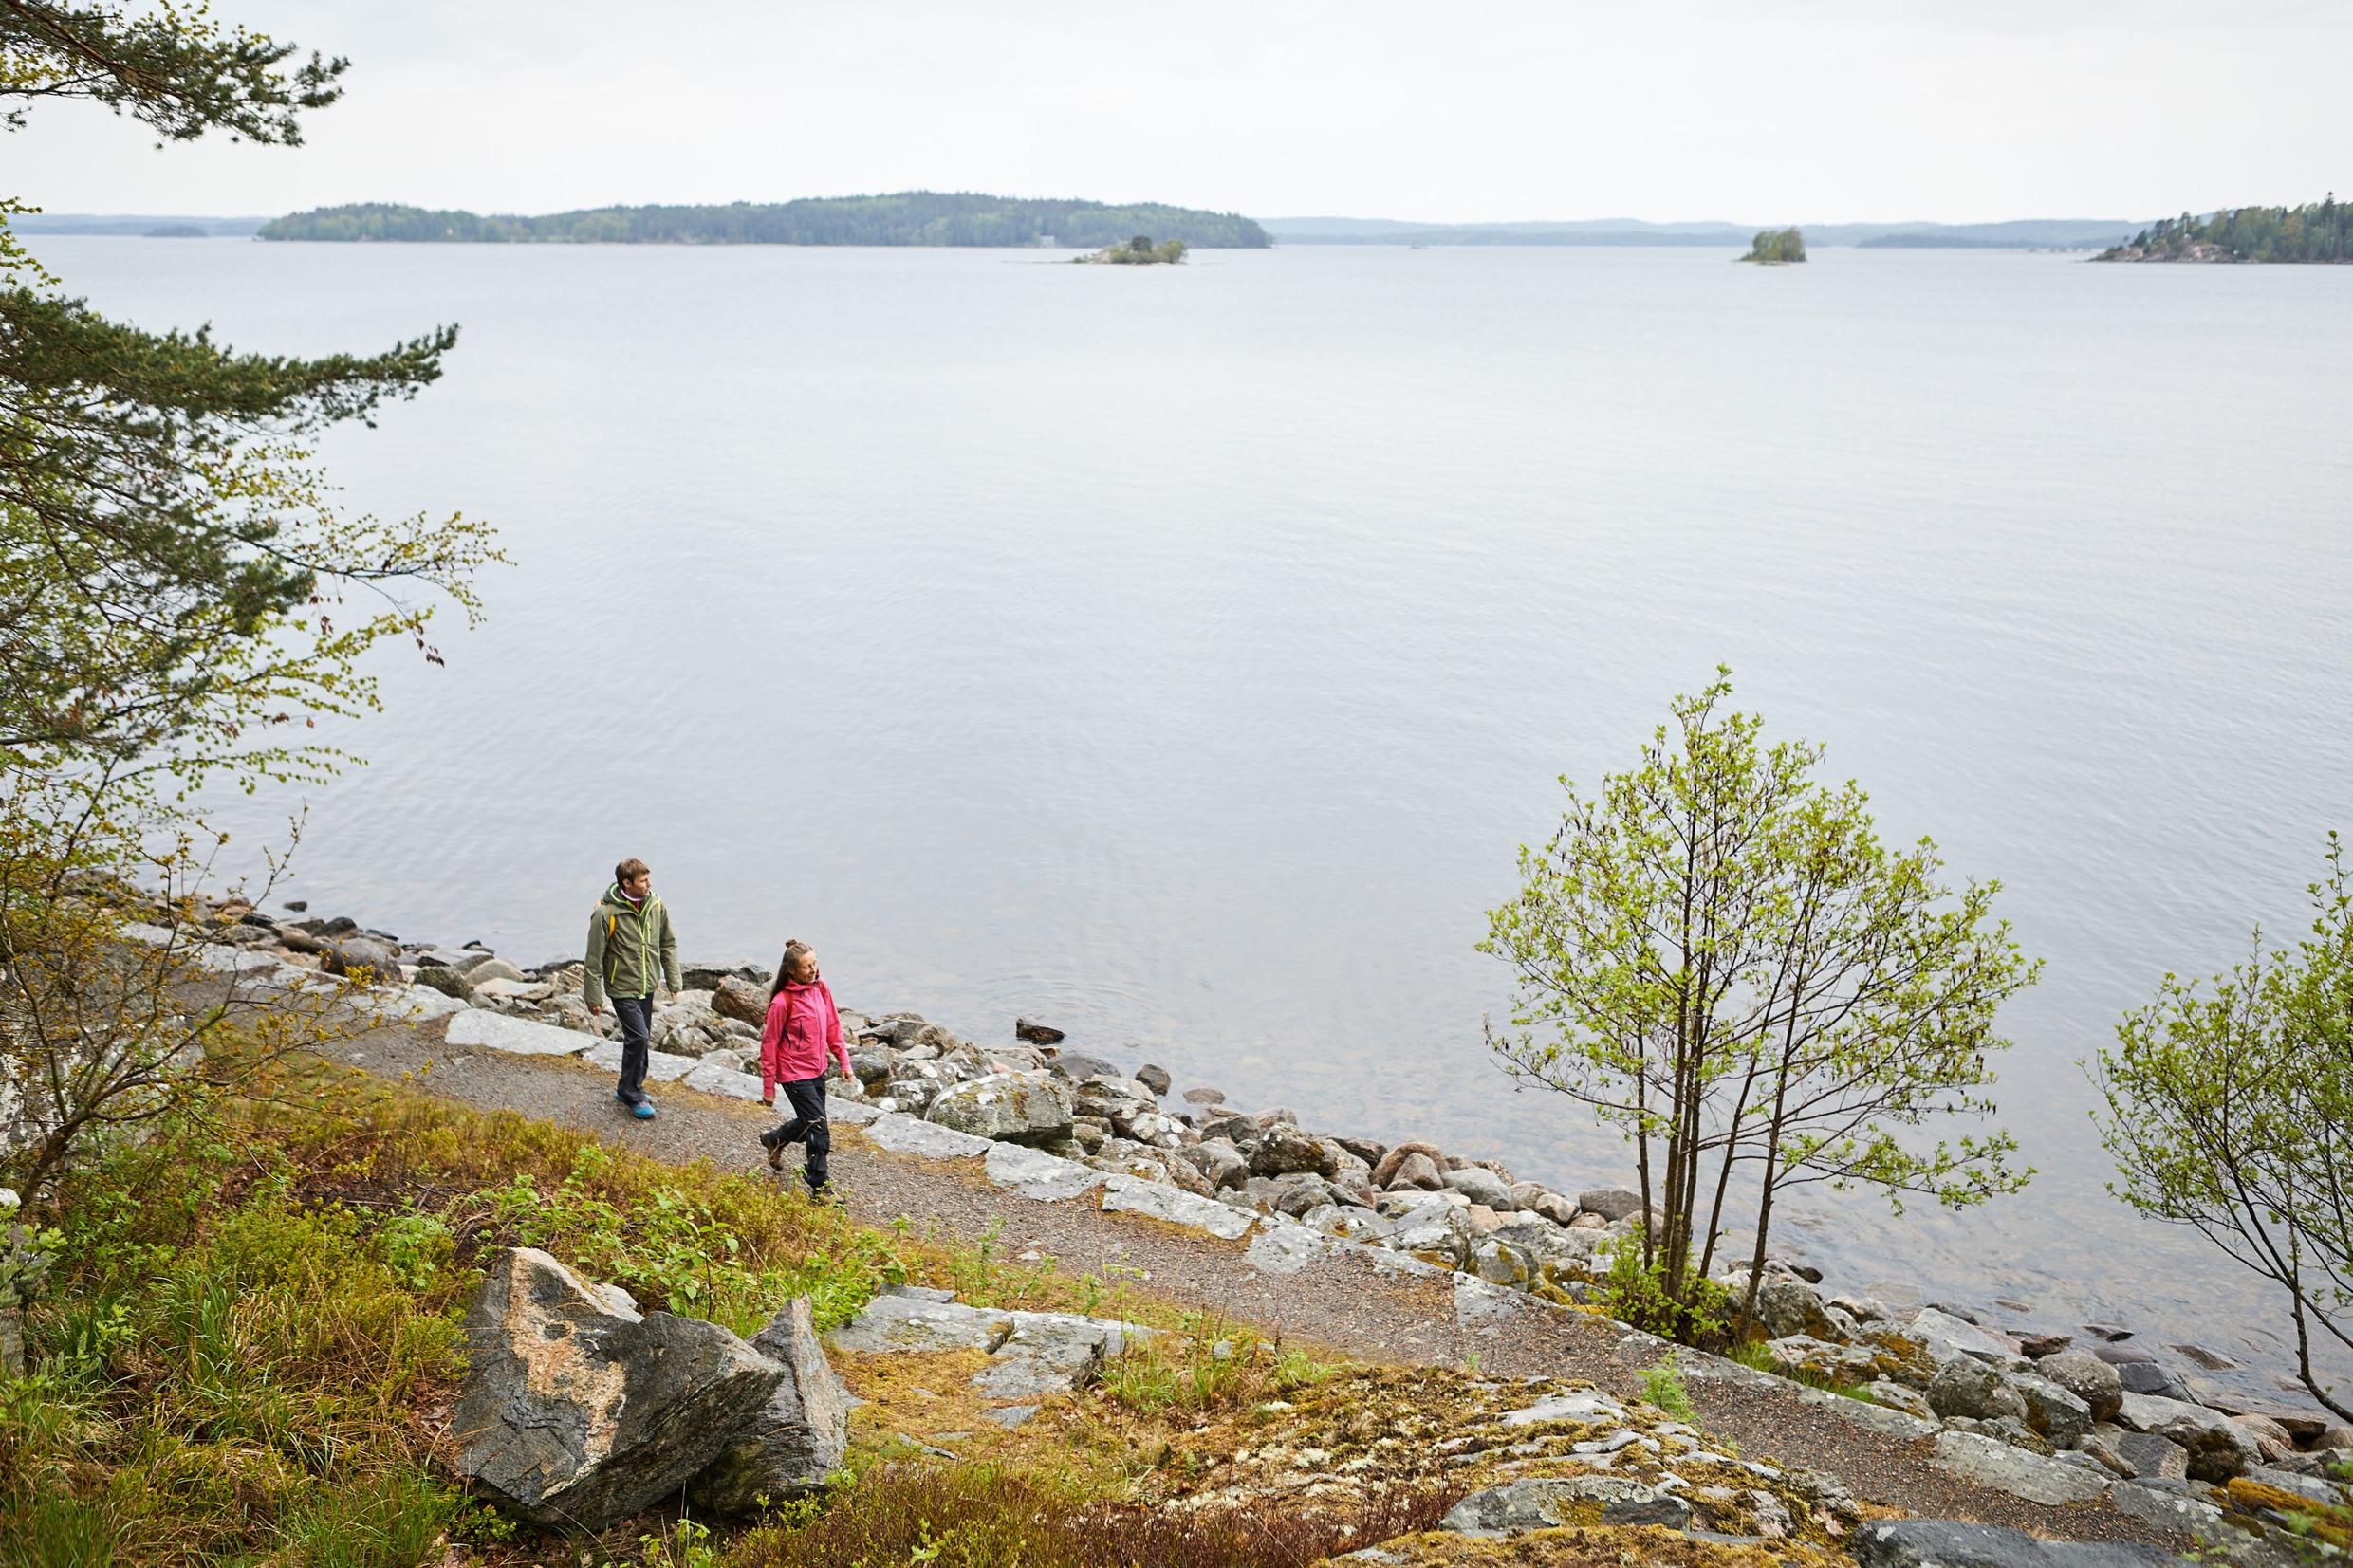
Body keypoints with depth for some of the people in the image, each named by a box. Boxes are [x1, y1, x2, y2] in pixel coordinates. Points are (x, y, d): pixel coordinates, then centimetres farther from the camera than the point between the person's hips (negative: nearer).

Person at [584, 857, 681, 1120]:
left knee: (641, 1039, 15)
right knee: (638, 1037, -13)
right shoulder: (606, 913, -19)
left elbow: (668, 944, 11)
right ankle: (633, 1095, 3)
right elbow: (594, 959, -13)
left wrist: (674, 980, 7)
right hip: (622, 988, -6)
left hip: (647, 987, 6)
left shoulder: (656, 906, -3)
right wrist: (594, 997, -10)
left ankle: (630, 1088, 33)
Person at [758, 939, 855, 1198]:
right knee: (818, 1128, -7)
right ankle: (820, 1188, 5)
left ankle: (774, 1139, 48)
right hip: (795, 1073, -7)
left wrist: (844, 1061, 8)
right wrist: (768, 1087, -9)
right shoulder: (783, 1002, -21)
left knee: (810, 1122, 20)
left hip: (817, 1070, 7)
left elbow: (833, 1026, 9)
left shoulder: (820, 987, -1)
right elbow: (769, 1043, -13)